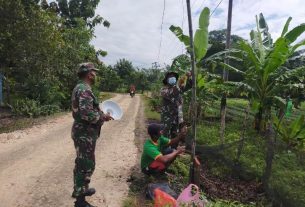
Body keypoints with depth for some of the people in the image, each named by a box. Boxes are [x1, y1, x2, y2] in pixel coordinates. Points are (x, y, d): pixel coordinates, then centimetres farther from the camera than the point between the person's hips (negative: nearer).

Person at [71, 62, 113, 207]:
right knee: (86, 165, 0)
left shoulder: (80, 88, 13)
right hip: (85, 134, -11)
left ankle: (80, 189, 39)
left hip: (83, 132, 11)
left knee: (82, 163, 22)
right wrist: (103, 117, -15)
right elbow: (87, 114, -30)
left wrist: (100, 114, 11)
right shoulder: (84, 90, -21)